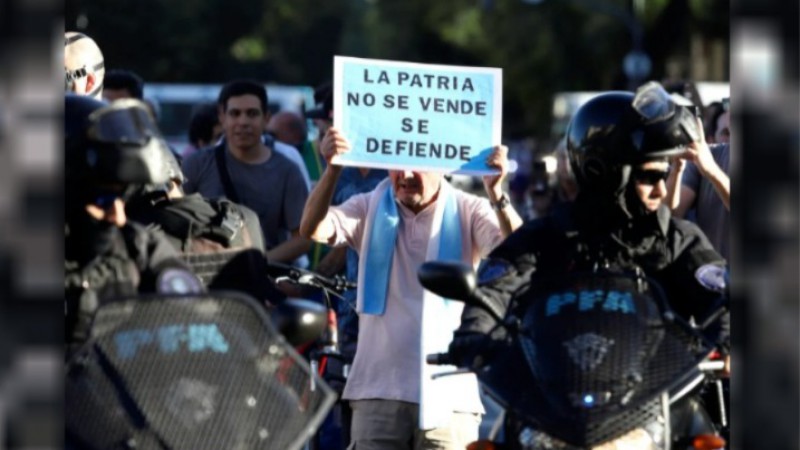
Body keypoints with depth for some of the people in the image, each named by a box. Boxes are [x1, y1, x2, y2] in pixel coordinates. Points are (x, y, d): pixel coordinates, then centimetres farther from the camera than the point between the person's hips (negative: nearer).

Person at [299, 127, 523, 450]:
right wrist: (332, 171, -28)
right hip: (378, 389, 2)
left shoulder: (469, 212, 2)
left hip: (448, 395, -1)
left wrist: (496, 193, -32)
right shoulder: (370, 208, 7)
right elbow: (313, 229, -11)